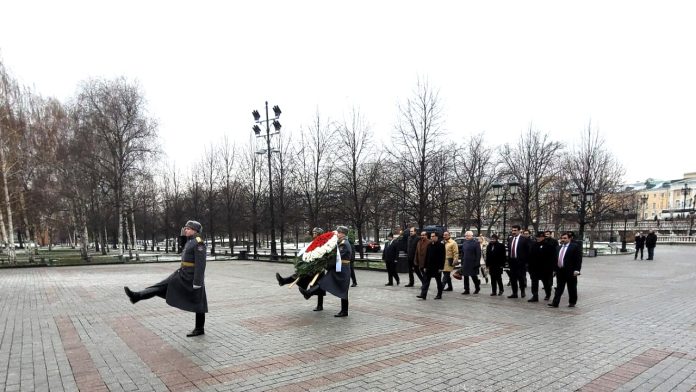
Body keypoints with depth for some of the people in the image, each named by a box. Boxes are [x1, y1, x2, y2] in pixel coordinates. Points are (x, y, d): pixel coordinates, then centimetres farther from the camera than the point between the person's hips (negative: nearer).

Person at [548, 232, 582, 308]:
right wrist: (555, 269, 12)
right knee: (559, 287, 6)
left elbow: (578, 259, -12)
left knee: (572, 288, 8)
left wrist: (576, 270, -18)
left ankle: (572, 302, 21)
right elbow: (556, 259, 17)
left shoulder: (575, 246, -6)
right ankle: (555, 303, 4)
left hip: (570, 271, -6)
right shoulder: (559, 247, 15)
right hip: (560, 271, 6)